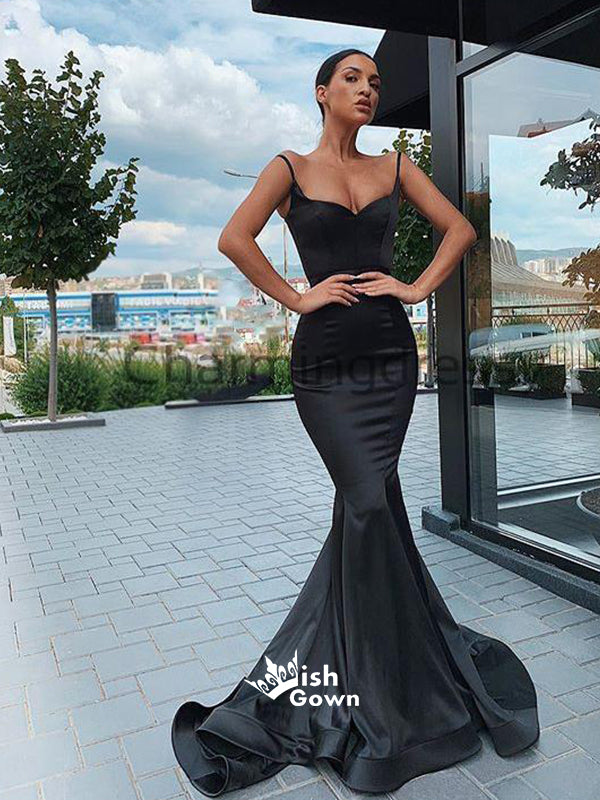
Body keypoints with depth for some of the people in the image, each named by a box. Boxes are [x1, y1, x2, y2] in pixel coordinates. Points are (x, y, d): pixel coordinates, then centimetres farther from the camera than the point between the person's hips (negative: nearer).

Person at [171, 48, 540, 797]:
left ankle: (326, 650, 27)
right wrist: (296, 296, -10)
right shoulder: (291, 167, 5)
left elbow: (459, 228, 14)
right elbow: (234, 238, -9)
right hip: (324, 360, -3)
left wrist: (419, 287, 1)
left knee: (360, 505, 5)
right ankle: (398, 684, 8)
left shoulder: (394, 165, 14)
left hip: (389, 353, 4)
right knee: (372, 501, -10)